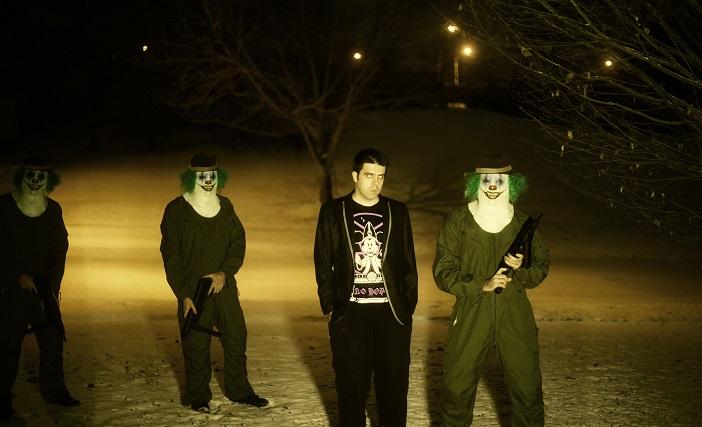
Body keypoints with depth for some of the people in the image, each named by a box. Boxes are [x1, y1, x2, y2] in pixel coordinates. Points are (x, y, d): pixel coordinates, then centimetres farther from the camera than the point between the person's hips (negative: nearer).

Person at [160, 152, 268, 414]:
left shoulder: (225, 206, 9)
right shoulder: (176, 210, -5)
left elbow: (239, 242, 7)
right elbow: (171, 255, -6)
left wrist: (225, 272, -11)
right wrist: (183, 294, -12)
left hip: (224, 285, 4)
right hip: (193, 290, -4)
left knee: (236, 338, 9)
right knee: (196, 346, 1)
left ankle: (239, 391, 24)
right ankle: (198, 397, 18)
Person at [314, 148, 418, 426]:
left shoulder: (398, 212, 9)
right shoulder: (333, 212, 5)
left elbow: (409, 263, 11)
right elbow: (323, 264, 6)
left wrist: (409, 305, 5)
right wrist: (330, 306, 0)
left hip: (392, 312, 1)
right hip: (350, 313, -1)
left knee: (394, 383, 4)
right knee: (352, 385, 5)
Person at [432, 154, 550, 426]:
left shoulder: (523, 223, 7)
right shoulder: (457, 222, 0)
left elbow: (541, 267, 11)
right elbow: (443, 273, -4)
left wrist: (522, 268, -12)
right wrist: (482, 285, -17)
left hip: (515, 318, 1)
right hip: (470, 316, -1)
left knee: (528, 391, 3)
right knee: (457, 390, 4)